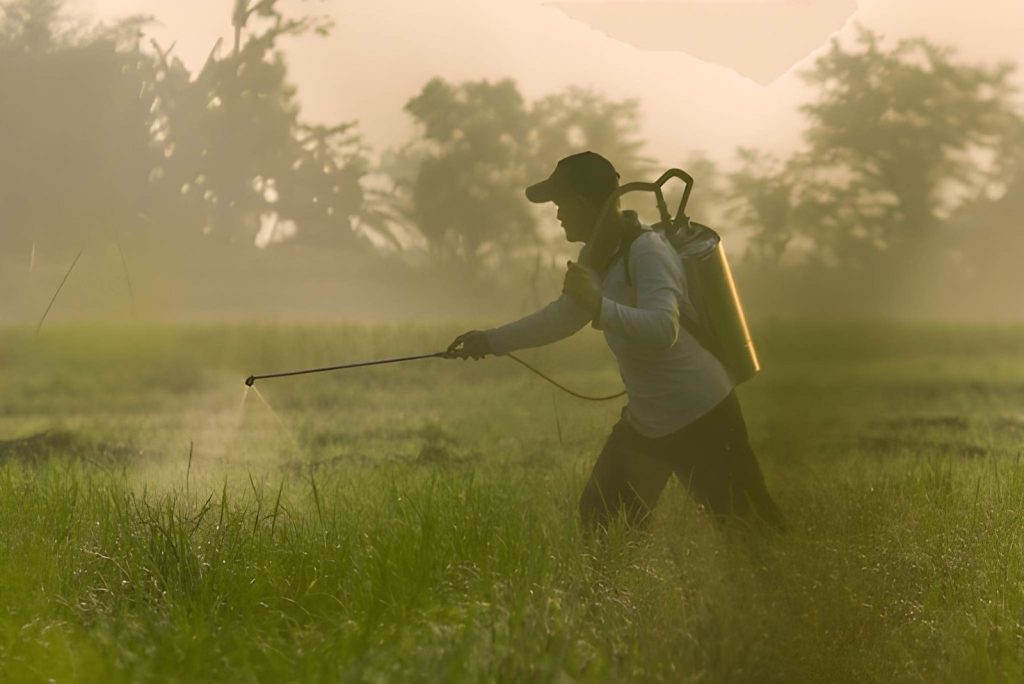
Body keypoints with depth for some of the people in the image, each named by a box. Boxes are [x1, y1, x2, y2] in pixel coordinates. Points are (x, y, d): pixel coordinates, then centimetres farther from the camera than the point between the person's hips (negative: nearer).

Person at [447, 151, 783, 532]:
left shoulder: (648, 251, -22)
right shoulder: (596, 256, 6)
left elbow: (663, 329, -36)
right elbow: (564, 317, 22)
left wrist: (599, 306, -46)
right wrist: (492, 341, 22)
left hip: (701, 419, -9)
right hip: (644, 421, 9)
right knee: (600, 520, 9)